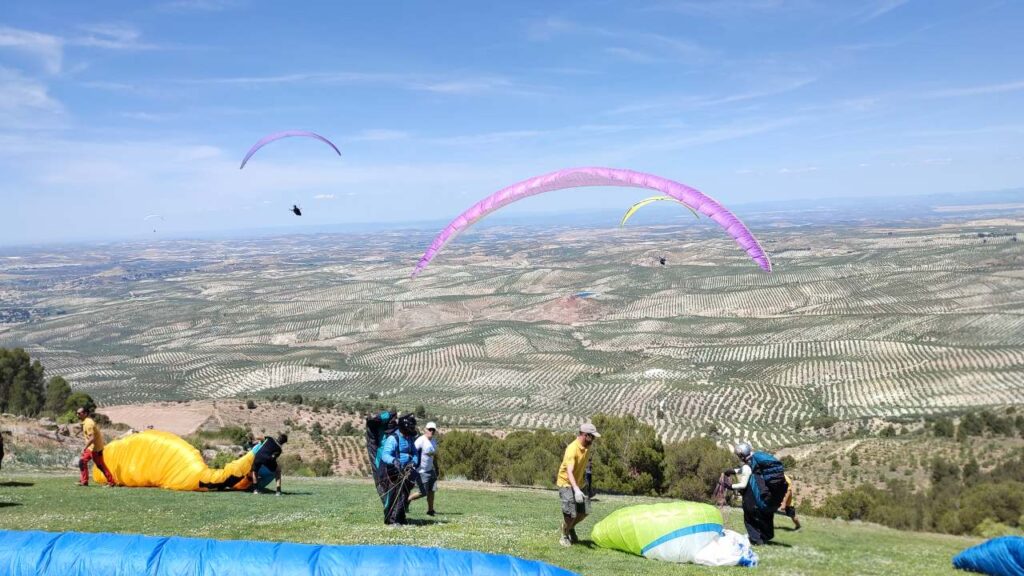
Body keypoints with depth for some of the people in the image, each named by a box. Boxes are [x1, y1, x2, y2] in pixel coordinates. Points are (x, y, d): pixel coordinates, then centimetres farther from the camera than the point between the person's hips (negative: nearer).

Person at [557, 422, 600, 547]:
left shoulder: (587, 448, -2)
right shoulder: (572, 449, -27)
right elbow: (569, 472, -37)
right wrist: (576, 490, -48)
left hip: (578, 484, 8)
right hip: (566, 483, -7)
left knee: (584, 511, 5)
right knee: (570, 513, -12)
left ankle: (571, 528, 33)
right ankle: (564, 536, 14)